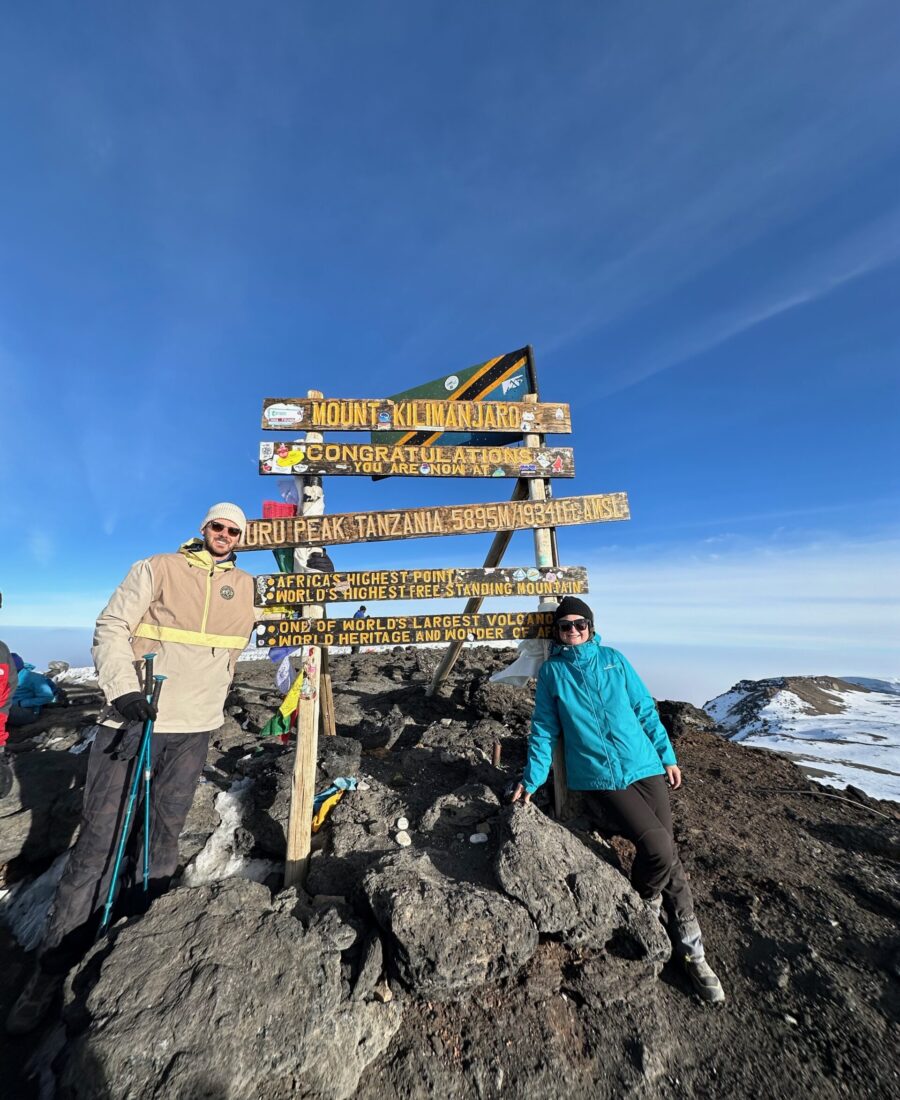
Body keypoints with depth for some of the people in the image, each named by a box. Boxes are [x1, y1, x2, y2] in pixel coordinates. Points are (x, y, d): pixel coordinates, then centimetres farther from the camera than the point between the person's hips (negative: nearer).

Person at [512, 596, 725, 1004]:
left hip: (645, 766, 3)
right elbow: (544, 729, 3)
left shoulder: (614, 660, 5)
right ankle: (644, 902, 19)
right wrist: (532, 778, -1)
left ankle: (692, 950, 24)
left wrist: (667, 755, 9)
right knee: (658, 848, -14)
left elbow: (645, 710, 11)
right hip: (599, 778, -3)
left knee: (668, 853, 1)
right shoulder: (552, 671, -1)